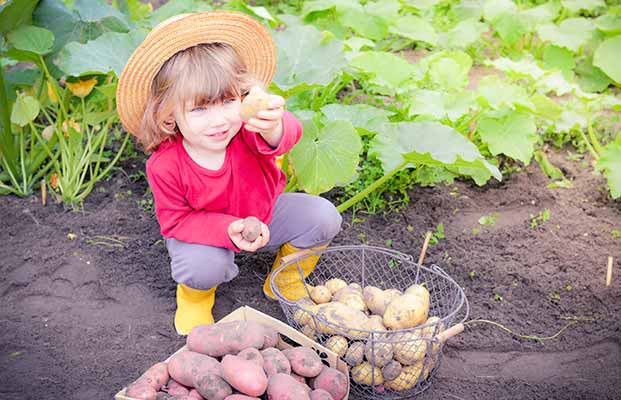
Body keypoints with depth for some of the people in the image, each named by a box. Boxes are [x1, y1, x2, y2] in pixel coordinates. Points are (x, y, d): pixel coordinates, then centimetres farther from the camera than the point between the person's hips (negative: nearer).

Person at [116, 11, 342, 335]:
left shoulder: (247, 127, -31)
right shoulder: (164, 166, -30)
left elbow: (286, 136, -53)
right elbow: (176, 220, -19)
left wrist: (273, 127, -80)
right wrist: (228, 229, -37)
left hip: (263, 215, 2)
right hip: (204, 231, -2)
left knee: (323, 217, -17)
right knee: (203, 266, -34)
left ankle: (285, 281, 12)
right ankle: (194, 295, 8)